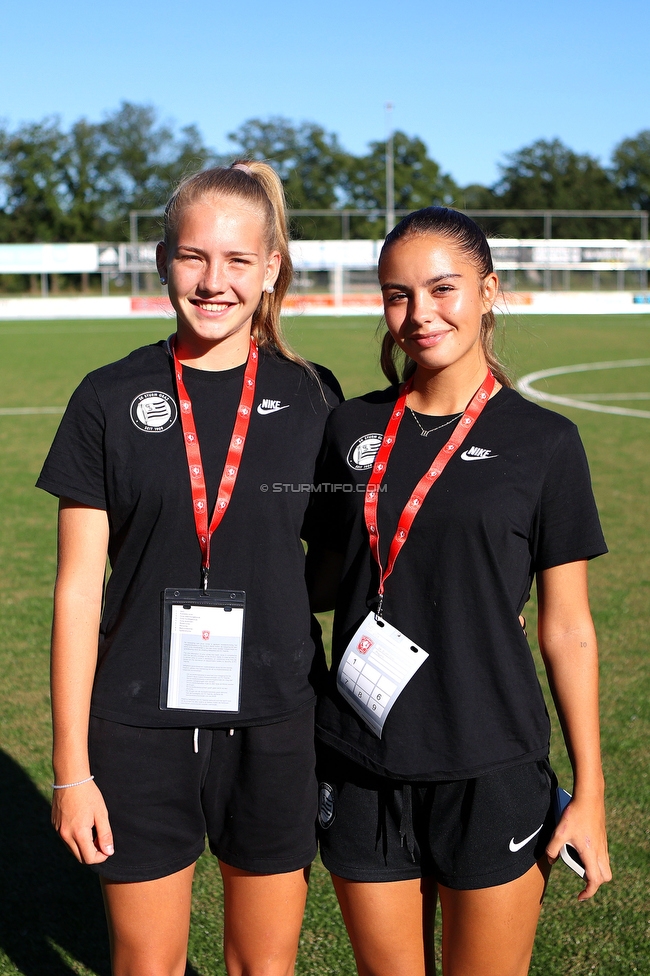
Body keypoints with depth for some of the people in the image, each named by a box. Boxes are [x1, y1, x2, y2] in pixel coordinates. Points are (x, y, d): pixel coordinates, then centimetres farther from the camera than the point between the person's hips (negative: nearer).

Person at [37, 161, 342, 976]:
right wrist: (71, 767, -3)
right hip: (140, 730, 0)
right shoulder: (110, 400, -4)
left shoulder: (310, 398, -1)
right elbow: (79, 588, -3)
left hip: (273, 726, 1)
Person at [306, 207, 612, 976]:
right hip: (361, 770, 3)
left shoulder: (543, 443, -4)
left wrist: (590, 791, -2)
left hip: (491, 773, -2)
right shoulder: (350, 430, 3)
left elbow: (568, 630, -2)